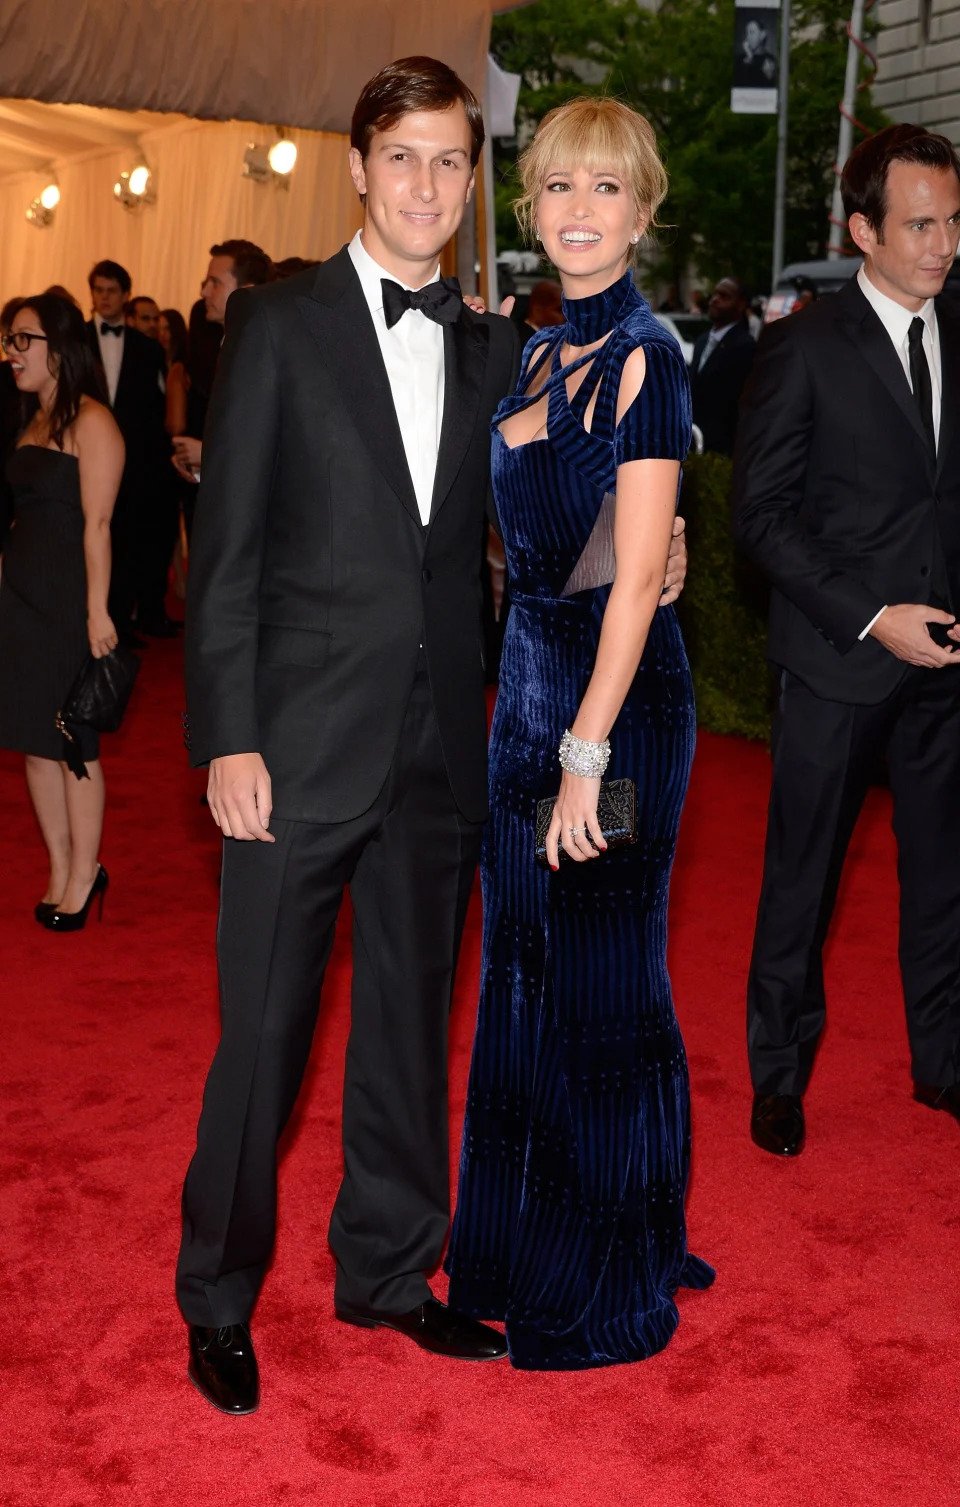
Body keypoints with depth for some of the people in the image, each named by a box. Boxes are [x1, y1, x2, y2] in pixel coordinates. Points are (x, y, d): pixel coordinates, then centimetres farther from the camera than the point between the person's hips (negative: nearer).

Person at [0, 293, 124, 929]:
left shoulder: (90, 422, -11)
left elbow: (96, 522, -16)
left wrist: (97, 610, -20)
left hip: (68, 596, -8)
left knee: (72, 740, 1)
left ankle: (83, 875, 15)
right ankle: (61, 873, 20)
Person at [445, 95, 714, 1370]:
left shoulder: (645, 358, -13)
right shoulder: (543, 354, 12)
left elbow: (639, 573, -19)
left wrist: (587, 751, -21)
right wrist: (529, 707, 13)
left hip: (616, 689, -9)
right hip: (530, 674, 9)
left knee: (604, 988, 2)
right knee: (524, 968, 17)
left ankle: (614, 1291, 21)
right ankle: (523, 1253, 35)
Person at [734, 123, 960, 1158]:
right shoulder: (804, 348, -6)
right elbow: (761, 512, -9)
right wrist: (870, 618, -15)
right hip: (838, 658, -4)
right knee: (801, 877, 6)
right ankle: (780, 1071, 23)